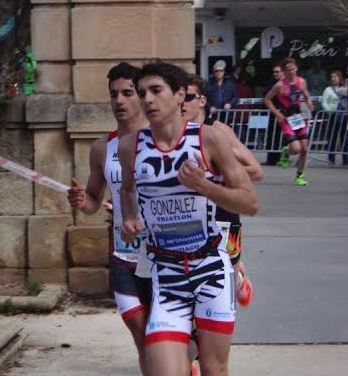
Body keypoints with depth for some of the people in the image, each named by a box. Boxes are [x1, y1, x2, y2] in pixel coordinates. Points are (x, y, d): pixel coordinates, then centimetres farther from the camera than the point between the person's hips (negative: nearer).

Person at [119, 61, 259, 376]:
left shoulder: (209, 139, -8)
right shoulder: (130, 146, -1)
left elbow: (251, 204, -6)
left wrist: (202, 185, -20)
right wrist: (130, 219, 1)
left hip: (212, 268, -1)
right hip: (166, 274, 1)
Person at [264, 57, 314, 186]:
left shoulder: (301, 82, 1)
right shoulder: (280, 85, -13)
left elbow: (306, 96, 15)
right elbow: (267, 99, -5)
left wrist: (309, 102, -8)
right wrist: (277, 113, -13)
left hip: (299, 118, 5)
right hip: (286, 119, -5)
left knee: (304, 149, 3)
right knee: (296, 148, -17)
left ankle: (299, 176, 19)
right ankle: (285, 153, 19)